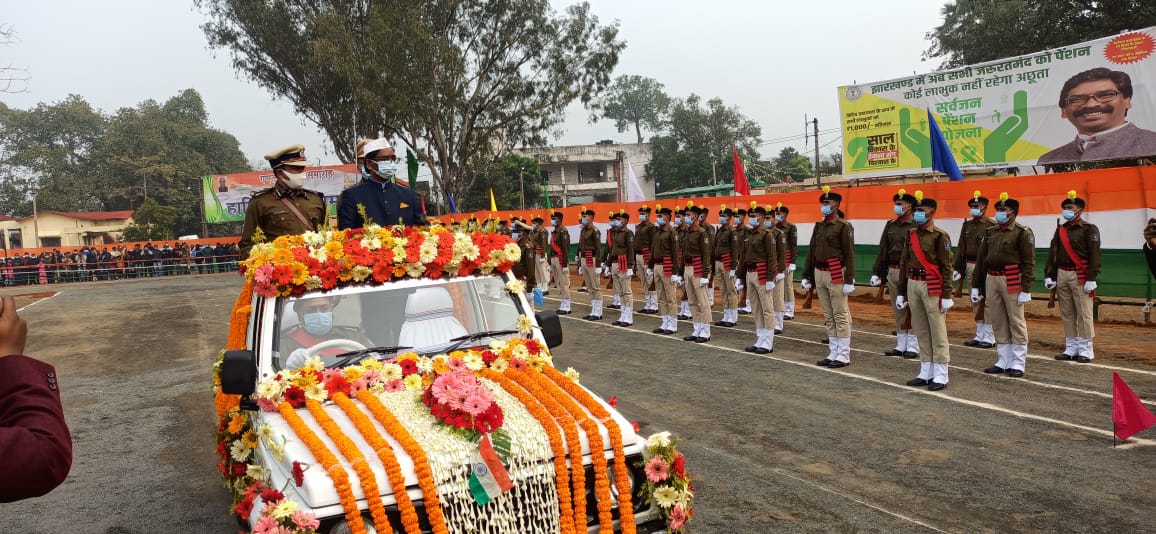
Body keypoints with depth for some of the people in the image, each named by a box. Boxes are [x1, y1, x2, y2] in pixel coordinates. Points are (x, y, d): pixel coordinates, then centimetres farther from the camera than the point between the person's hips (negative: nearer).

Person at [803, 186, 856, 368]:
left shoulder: (844, 226, -7)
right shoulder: (818, 226, 14)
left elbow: (849, 254, -11)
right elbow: (811, 251, 16)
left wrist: (849, 280, -15)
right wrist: (806, 276, 13)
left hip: (836, 275, -7)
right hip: (819, 274, 7)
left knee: (840, 316, -2)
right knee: (828, 317, 11)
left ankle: (843, 355, 3)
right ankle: (833, 353, 17)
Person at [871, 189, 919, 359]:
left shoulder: (916, 225, -7)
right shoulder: (890, 225, 12)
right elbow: (883, 249, 13)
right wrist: (877, 273, 9)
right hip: (892, 272, 6)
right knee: (897, 311, 11)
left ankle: (912, 347, 5)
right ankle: (901, 345, 18)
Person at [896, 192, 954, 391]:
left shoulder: (940, 236, -7)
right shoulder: (910, 235, 11)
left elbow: (946, 267, -8)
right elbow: (903, 263, 14)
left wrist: (946, 296, -12)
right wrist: (901, 292, 12)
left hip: (932, 286, -6)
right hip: (913, 285, 6)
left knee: (937, 331, -2)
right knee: (921, 331, 10)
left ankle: (940, 376, 3)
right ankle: (926, 373, 18)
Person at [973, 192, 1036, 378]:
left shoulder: (1023, 233, -5)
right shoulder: (990, 233, 12)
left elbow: (1029, 263, -9)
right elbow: (981, 260, 14)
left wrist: (1026, 290, -14)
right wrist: (975, 286, 11)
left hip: (1012, 281, -6)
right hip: (991, 280, 6)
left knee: (1016, 322, 0)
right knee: (998, 323, 10)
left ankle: (1018, 364, 7)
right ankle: (1004, 361, 19)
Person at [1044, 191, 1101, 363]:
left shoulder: (1089, 229, -4)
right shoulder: (1060, 230, 14)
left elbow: (1094, 255, -10)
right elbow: (1052, 253, 13)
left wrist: (1091, 279, -15)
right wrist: (1049, 275, 5)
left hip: (1080, 276, -6)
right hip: (1062, 274, 6)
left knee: (1083, 313, -3)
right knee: (1067, 313, 9)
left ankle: (1086, 349, 3)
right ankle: (1071, 348, 16)